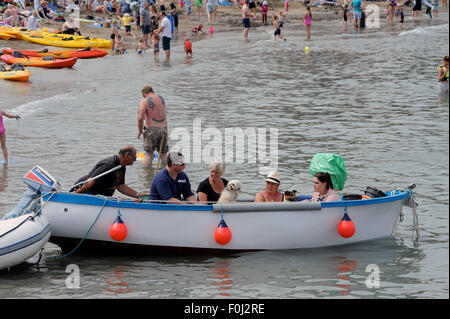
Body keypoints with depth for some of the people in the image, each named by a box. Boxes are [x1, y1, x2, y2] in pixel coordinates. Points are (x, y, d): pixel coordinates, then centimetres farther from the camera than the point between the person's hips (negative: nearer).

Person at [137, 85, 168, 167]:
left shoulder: (145, 101, -7)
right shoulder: (161, 99, 11)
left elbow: (140, 118, -16)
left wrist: (140, 130, 0)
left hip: (151, 129, -5)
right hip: (163, 128, 5)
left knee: (149, 154, -2)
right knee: (163, 154, 10)